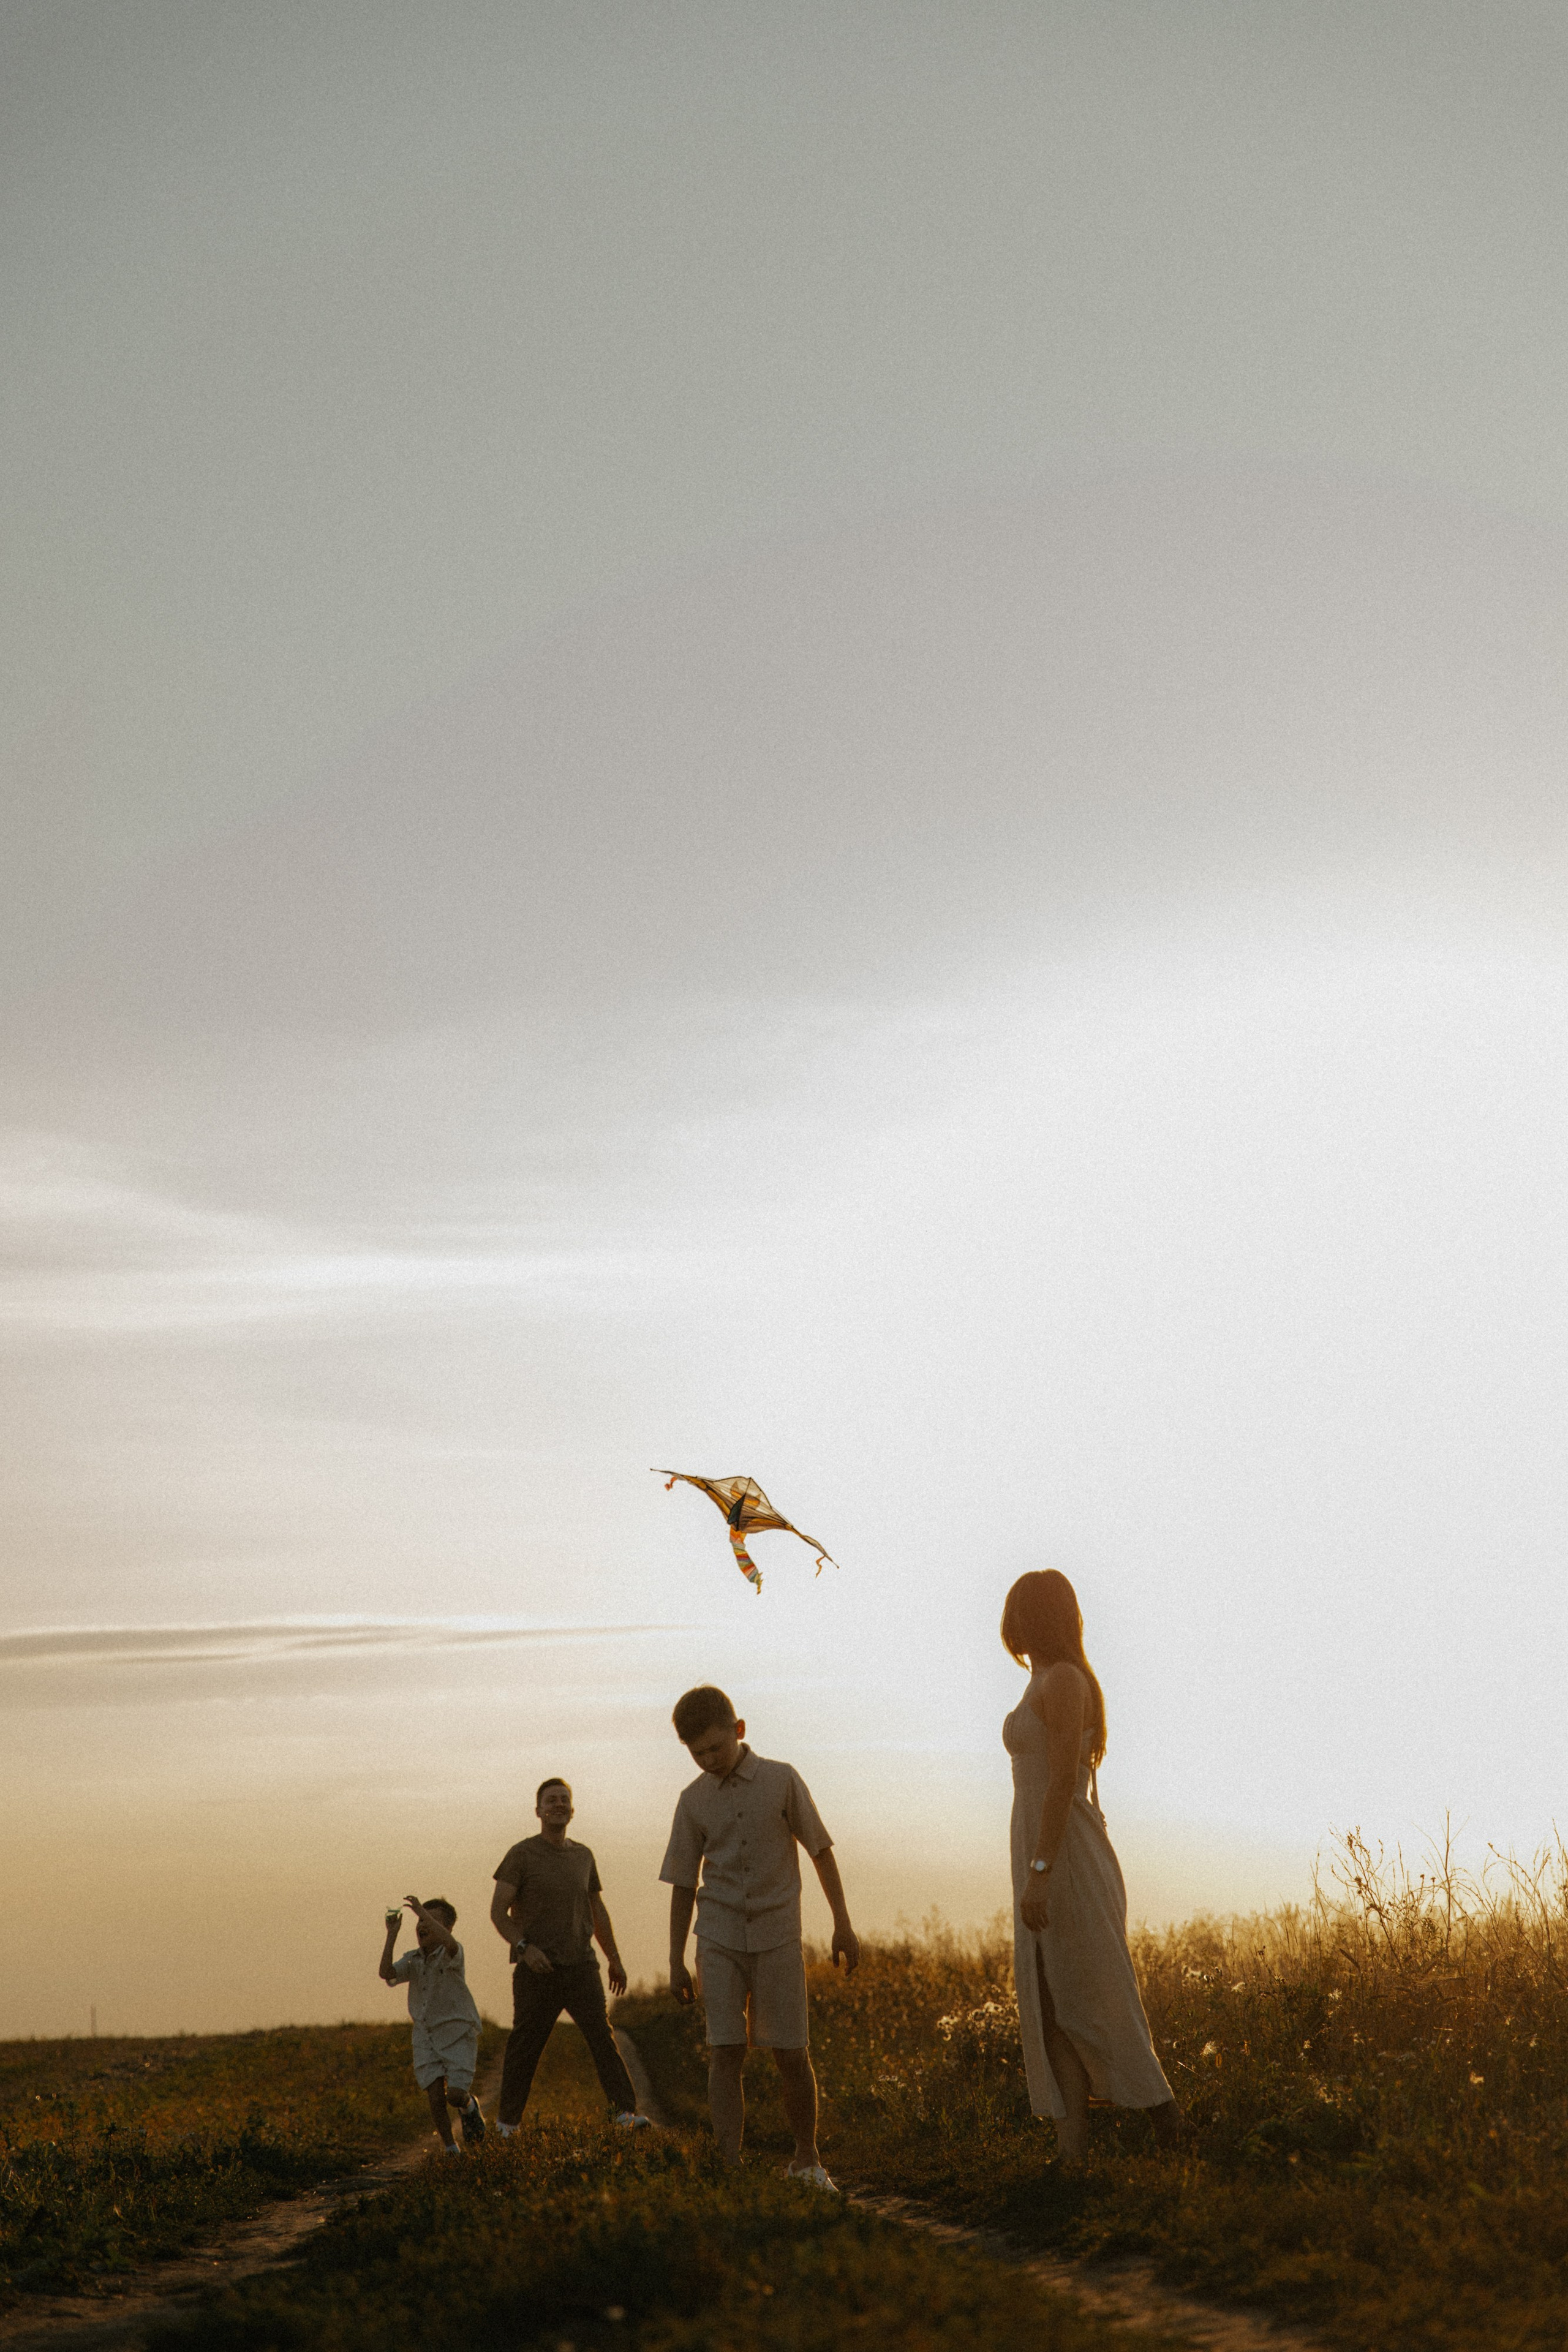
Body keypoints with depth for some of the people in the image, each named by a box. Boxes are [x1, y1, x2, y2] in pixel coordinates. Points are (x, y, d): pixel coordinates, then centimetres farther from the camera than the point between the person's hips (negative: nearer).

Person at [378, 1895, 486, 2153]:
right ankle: (450, 2148, 9)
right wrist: (392, 1935, -18)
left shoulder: (450, 1954, -11)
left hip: (458, 2033, -4)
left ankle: (469, 2106, 22)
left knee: (455, 2096, -14)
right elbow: (387, 1973, -13)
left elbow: (449, 1944, -36)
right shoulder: (412, 1960, 4)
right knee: (435, 2096, -7)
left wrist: (422, 1911, -36)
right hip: (426, 2035, 4)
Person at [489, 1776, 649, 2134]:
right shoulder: (521, 1855, -2)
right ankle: (507, 2122, 14)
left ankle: (626, 2110, -18)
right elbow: (498, 1911, -7)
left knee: (601, 2034, -11)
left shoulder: (583, 1856, 14)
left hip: (580, 1965, 3)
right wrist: (523, 1946, -21)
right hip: (537, 1969, -3)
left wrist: (614, 1959, 23)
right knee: (525, 2047, 1)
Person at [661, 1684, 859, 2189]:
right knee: (726, 2052, -7)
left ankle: (807, 2158, 17)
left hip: (777, 1937, -1)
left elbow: (820, 1850, 5)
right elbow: (683, 1884, 10)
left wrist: (842, 1925, 3)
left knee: (791, 2053, -1)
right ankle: (729, 2166, -7)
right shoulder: (693, 1800, 3)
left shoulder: (781, 1780, -2)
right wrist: (676, 1961, 9)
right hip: (720, 1940, 1)